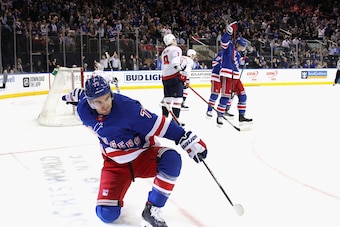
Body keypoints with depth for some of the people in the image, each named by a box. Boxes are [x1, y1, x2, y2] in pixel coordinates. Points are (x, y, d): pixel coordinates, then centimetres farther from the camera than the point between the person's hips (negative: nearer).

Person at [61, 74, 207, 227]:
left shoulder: (128, 108, -29)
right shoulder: (83, 110, -14)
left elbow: (158, 125, -25)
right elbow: (84, 95, 11)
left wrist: (188, 140, -28)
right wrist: (75, 95, 33)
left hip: (143, 156, -2)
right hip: (115, 164, 3)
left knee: (172, 159, -36)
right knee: (106, 214, -12)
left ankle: (151, 210, -23)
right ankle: (114, 195, 25)